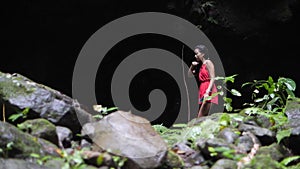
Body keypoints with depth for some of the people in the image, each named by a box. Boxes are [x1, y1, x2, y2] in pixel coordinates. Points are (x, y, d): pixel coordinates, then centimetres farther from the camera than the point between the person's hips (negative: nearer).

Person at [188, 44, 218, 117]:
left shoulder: (208, 63, -5)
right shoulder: (201, 65, 20)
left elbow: (212, 79, -14)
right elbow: (190, 75, 27)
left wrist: (207, 92, -24)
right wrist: (192, 66, 9)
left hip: (207, 91, -9)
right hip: (202, 92, 9)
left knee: (201, 117, -16)